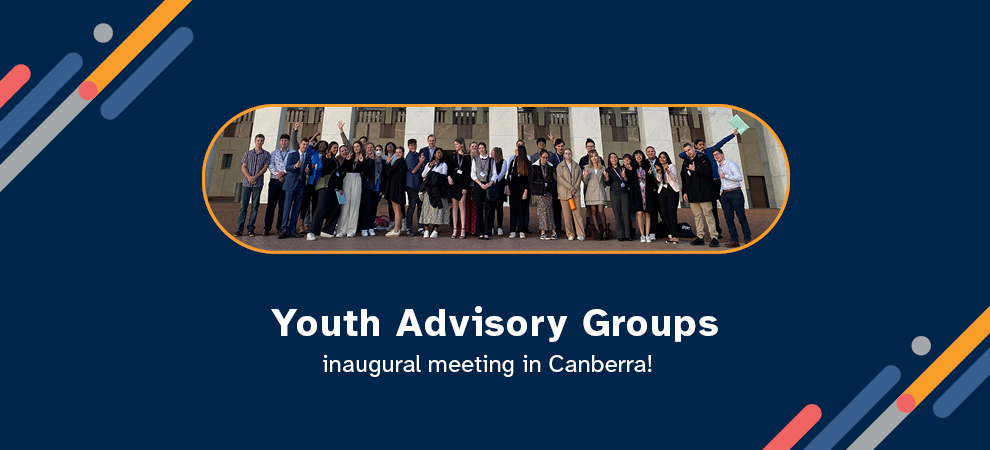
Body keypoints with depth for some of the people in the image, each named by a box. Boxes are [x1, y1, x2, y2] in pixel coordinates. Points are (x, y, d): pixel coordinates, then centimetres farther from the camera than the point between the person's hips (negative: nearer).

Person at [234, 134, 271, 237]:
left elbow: (265, 167, -1)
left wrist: (255, 177, -13)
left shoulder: (266, 154, 9)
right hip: (246, 183, 1)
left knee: (255, 207, -1)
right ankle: (239, 229, -1)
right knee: (243, 206, -2)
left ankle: (250, 229, 4)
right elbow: (243, 167, 6)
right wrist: (249, 177, -11)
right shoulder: (248, 153, 13)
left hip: (258, 183, -1)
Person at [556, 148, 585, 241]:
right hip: (564, 193, -1)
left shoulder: (577, 166, 16)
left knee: (577, 212, -9)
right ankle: (570, 234, 4)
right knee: (567, 214, -2)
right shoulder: (560, 167, 8)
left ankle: (580, 234, -12)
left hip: (575, 192, 1)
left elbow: (579, 178, 10)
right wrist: (571, 188, -10)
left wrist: (575, 188, -5)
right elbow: (560, 179, -3)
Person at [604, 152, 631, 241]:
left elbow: (628, 181, 9)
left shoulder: (623, 168, 12)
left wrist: (624, 176, -11)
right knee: (617, 214, -2)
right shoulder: (608, 170, 9)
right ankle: (620, 235, 1)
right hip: (614, 193, -1)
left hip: (624, 192, 1)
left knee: (626, 213, -4)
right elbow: (608, 184, 3)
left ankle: (628, 234, 0)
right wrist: (607, 177, -16)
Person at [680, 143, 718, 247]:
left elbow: (709, 173, -12)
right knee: (697, 216, 7)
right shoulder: (686, 163, 16)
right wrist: (684, 192, 13)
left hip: (703, 193, -6)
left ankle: (714, 237, -5)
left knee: (708, 215, -7)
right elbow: (683, 178, 21)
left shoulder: (703, 159, -1)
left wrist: (695, 169, -15)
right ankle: (700, 237, 11)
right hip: (692, 195, 6)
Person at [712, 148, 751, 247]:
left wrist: (725, 176, -17)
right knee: (728, 219, 1)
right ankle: (734, 240, 3)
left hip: (735, 193, -7)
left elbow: (739, 177, -15)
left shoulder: (731, 164, -3)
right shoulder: (719, 168, 19)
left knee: (741, 217, -7)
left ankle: (747, 240, -5)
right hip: (725, 194, 7)